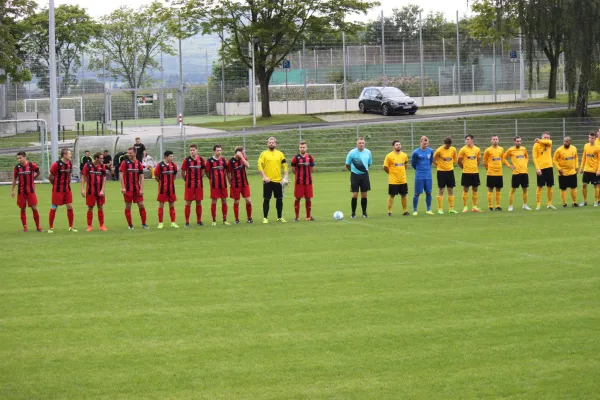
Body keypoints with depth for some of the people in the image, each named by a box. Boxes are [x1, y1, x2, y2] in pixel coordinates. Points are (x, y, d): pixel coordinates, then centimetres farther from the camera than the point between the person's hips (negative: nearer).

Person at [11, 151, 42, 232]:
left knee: (34, 208, -4)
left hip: (31, 191, -2)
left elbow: (39, 172, 12)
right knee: (23, 209, 4)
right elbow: (14, 179, 10)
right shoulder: (17, 167, 1)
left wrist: (32, 178, 6)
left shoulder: (32, 165, -6)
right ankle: (24, 227, 11)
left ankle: (38, 227, 5)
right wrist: (12, 190, 8)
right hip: (21, 191, 2)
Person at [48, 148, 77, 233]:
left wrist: (68, 183, 11)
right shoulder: (57, 164, -14)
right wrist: (55, 184, 5)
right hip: (57, 190, -5)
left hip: (67, 189, 5)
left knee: (70, 207, 2)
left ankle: (71, 227, 11)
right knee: (53, 208, 1)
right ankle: (50, 228, 9)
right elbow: (50, 176, -5)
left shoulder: (70, 164, 4)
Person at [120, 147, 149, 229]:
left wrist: (141, 189, -2)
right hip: (128, 189, -2)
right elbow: (121, 175, -4)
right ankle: (130, 225, 8)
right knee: (128, 207, 1)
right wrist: (123, 187, -11)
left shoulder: (138, 163, 6)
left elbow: (141, 177, 6)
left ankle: (143, 224, 10)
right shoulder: (125, 163, -2)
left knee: (141, 205, 1)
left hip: (137, 189, 2)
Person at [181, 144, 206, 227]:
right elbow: (183, 172, 2)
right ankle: (187, 222, 2)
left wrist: (198, 179, 10)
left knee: (199, 202, 6)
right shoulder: (187, 160, -5)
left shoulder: (201, 159, 1)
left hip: (199, 185, 2)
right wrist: (186, 180, 4)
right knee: (188, 203, -1)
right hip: (189, 185, -2)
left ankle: (199, 221, 15)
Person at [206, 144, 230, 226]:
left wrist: (224, 178, 11)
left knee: (224, 201, 6)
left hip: (223, 184, 4)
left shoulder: (223, 160, 7)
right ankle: (214, 221, 4)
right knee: (214, 202, -1)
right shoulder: (210, 161, -3)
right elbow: (207, 172, 2)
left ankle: (225, 220, 13)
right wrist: (211, 179, 0)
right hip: (214, 185, -4)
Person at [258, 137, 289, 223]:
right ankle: (265, 218, 6)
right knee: (266, 199, 0)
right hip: (268, 181, -3)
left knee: (279, 199, 6)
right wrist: (264, 176, -13)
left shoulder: (280, 154, 9)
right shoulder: (264, 154, 1)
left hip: (278, 180, 3)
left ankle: (280, 217, 15)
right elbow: (260, 166, -4)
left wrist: (285, 177, -1)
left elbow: (285, 166, 9)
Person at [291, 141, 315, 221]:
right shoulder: (296, 158, -3)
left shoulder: (310, 157, 5)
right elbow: (293, 169, 4)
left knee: (308, 199, 5)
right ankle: (297, 217, 6)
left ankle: (308, 216, 15)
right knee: (297, 198, 0)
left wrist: (306, 174, 10)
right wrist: (299, 175, 7)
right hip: (298, 182, -2)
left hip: (308, 181, 2)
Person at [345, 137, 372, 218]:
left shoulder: (368, 152, 1)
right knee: (355, 195, -4)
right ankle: (353, 213, 6)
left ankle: (364, 212, 16)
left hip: (364, 175, 2)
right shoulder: (352, 153, -7)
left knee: (364, 195, 6)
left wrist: (364, 168, 9)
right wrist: (352, 170, 7)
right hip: (355, 175, -2)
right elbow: (347, 165, 3)